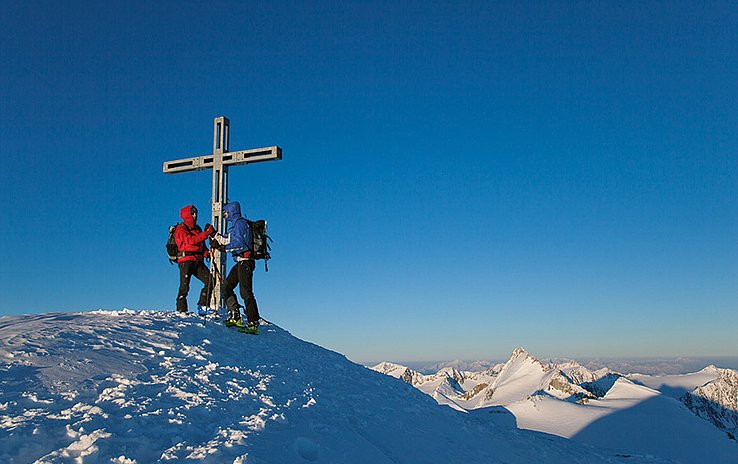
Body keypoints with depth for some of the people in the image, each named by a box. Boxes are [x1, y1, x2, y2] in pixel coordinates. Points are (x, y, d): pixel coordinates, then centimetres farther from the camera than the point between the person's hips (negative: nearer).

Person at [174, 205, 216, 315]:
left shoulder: (197, 229, 22)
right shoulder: (181, 228, 0)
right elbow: (190, 240, -18)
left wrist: (206, 253, 2)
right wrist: (206, 233, -22)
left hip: (198, 261, 7)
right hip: (186, 260, -7)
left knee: (210, 281, -4)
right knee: (184, 286, -11)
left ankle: (202, 306, 0)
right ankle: (181, 310, -5)